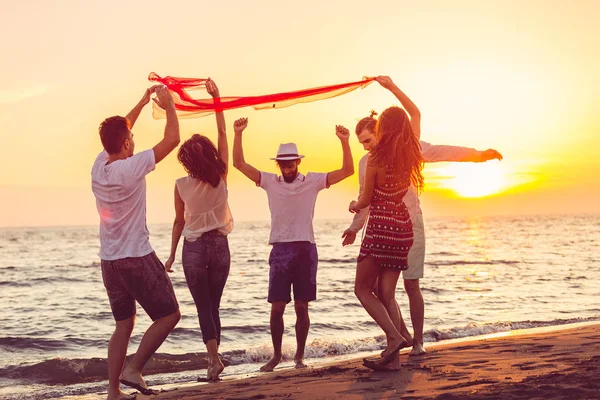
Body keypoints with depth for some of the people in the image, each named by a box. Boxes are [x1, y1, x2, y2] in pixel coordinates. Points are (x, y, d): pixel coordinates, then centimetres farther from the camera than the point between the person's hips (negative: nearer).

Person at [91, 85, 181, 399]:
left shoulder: (99, 166, 2)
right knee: (169, 315, 4)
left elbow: (118, 131, 20)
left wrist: (143, 102, 23)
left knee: (124, 324, 14)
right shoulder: (132, 168, -17)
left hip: (109, 260, 8)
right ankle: (133, 370, -3)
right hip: (137, 258, -7)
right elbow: (172, 139, -13)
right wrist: (169, 106, 1)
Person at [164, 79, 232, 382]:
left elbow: (179, 221, 2)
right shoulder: (220, 178, -6)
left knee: (203, 306, 2)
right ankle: (214, 360, 11)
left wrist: (172, 254, 13)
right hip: (220, 246, 1)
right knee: (213, 305, 12)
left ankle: (213, 357, -17)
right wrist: (216, 98, 0)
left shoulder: (181, 185, -7)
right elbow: (222, 135, -1)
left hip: (194, 248, -1)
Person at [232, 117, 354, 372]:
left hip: (306, 249, 0)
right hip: (280, 249, 1)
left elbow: (347, 171, -2)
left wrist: (344, 141, -14)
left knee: (302, 306, 3)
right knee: (277, 307, -1)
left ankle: (299, 356, 13)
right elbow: (239, 164, 0)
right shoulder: (270, 181, 5)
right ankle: (276, 355, 13)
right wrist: (238, 134, -11)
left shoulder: (313, 181, 3)